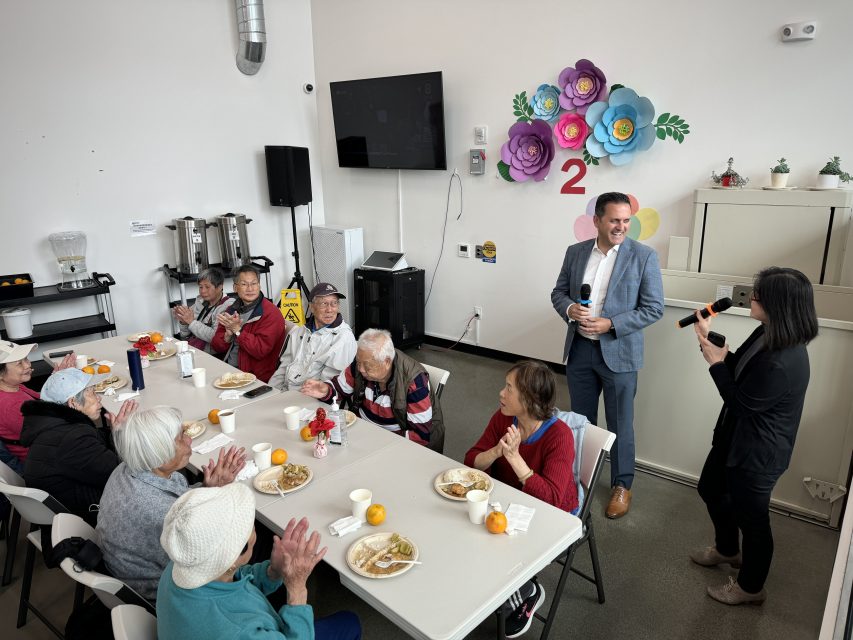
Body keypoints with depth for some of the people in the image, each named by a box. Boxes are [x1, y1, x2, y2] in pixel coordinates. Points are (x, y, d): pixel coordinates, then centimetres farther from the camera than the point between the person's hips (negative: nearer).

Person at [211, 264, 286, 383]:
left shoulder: (271, 313, -10)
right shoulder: (232, 310, 11)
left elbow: (261, 350, -19)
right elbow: (216, 347, 11)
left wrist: (237, 330, -18)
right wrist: (228, 335, -10)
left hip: (256, 377, -6)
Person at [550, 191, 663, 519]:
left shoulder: (644, 256, -8)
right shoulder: (575, 252, 3)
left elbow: (653, 308, -8)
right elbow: (558, 292, 9)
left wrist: (610, 325, -19)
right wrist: (569, 308, -13)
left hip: (618, 352, -3)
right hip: (579, 348, 4)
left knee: (619, 424, 10)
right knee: (581, 419, 18)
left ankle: (622, 484, 30)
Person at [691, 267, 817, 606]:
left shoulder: (782, 363, -35)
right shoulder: (769, 334, -5)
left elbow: (740, 403, -23)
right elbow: (738, 369, 8)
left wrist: (716, 363, -15)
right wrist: (710, 339, -1)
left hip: (756, 453, -10)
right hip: (736, 437, 10)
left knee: (751, 517, 12)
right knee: (711, 489, 28)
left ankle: (751, 587, 37)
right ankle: (727, 549, 53)